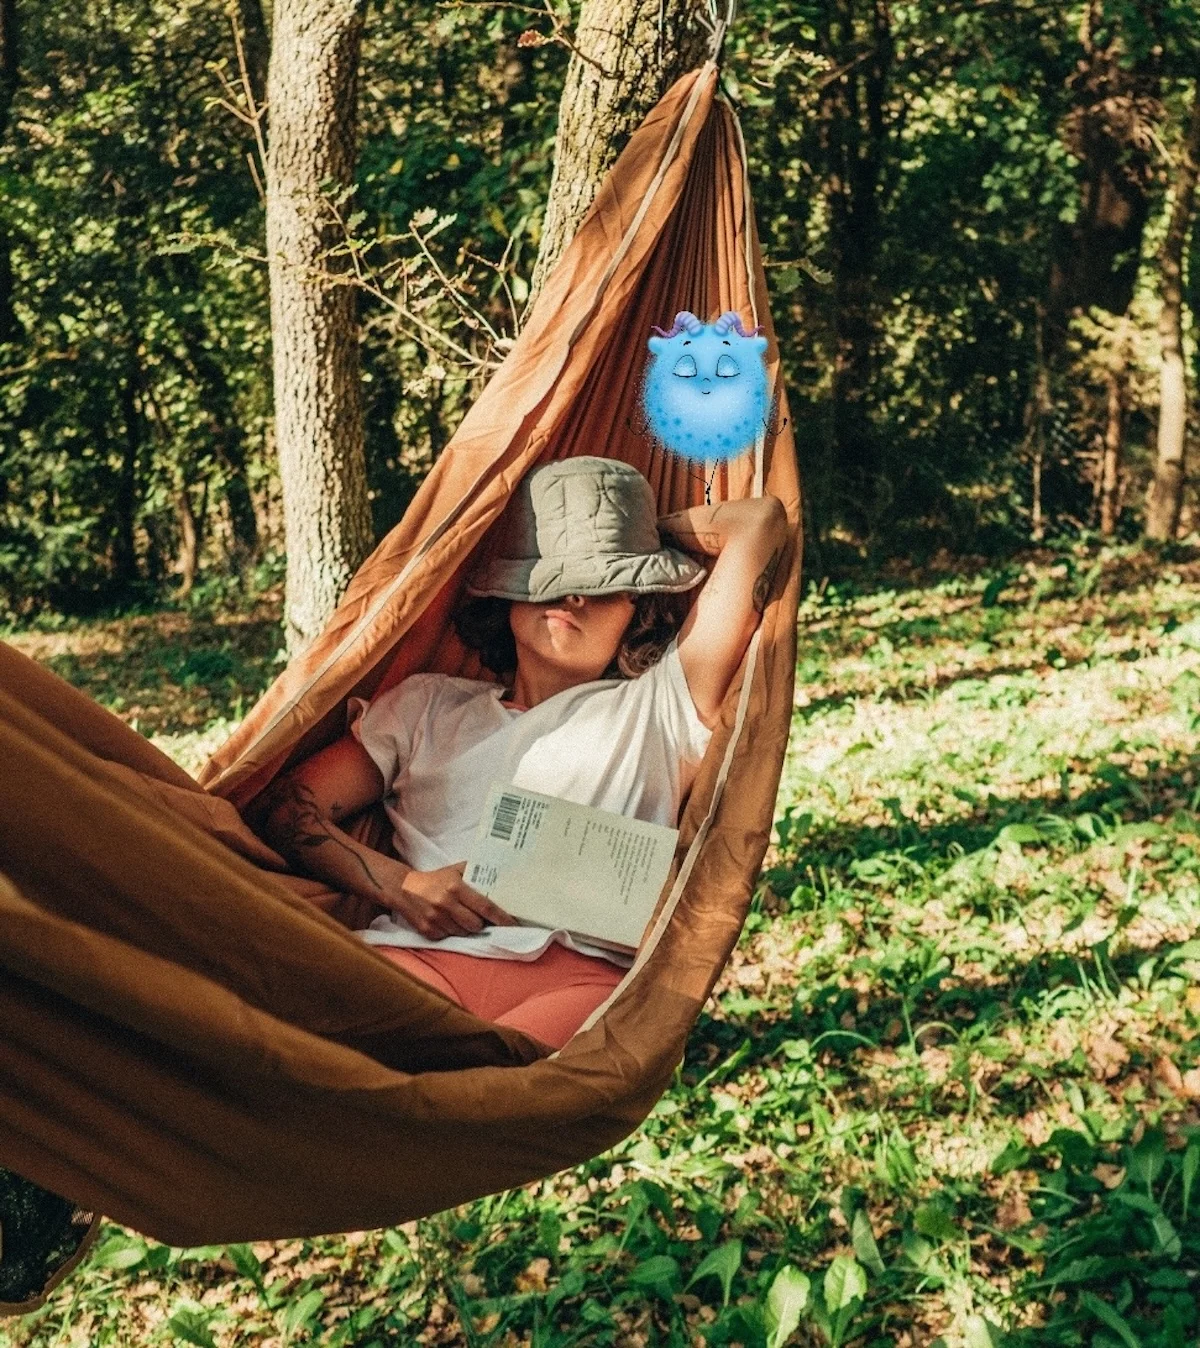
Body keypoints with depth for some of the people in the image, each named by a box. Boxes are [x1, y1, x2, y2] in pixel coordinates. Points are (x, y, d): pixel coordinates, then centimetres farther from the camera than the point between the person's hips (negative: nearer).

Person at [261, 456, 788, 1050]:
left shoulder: (658, 706, 21)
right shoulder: (426, 705, 29)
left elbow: (760, 522, 17)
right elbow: (288, 809, 19)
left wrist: (650, 530, 34)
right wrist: (399, 884, 0)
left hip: (582, 971, -2)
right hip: (420, 955, 3)